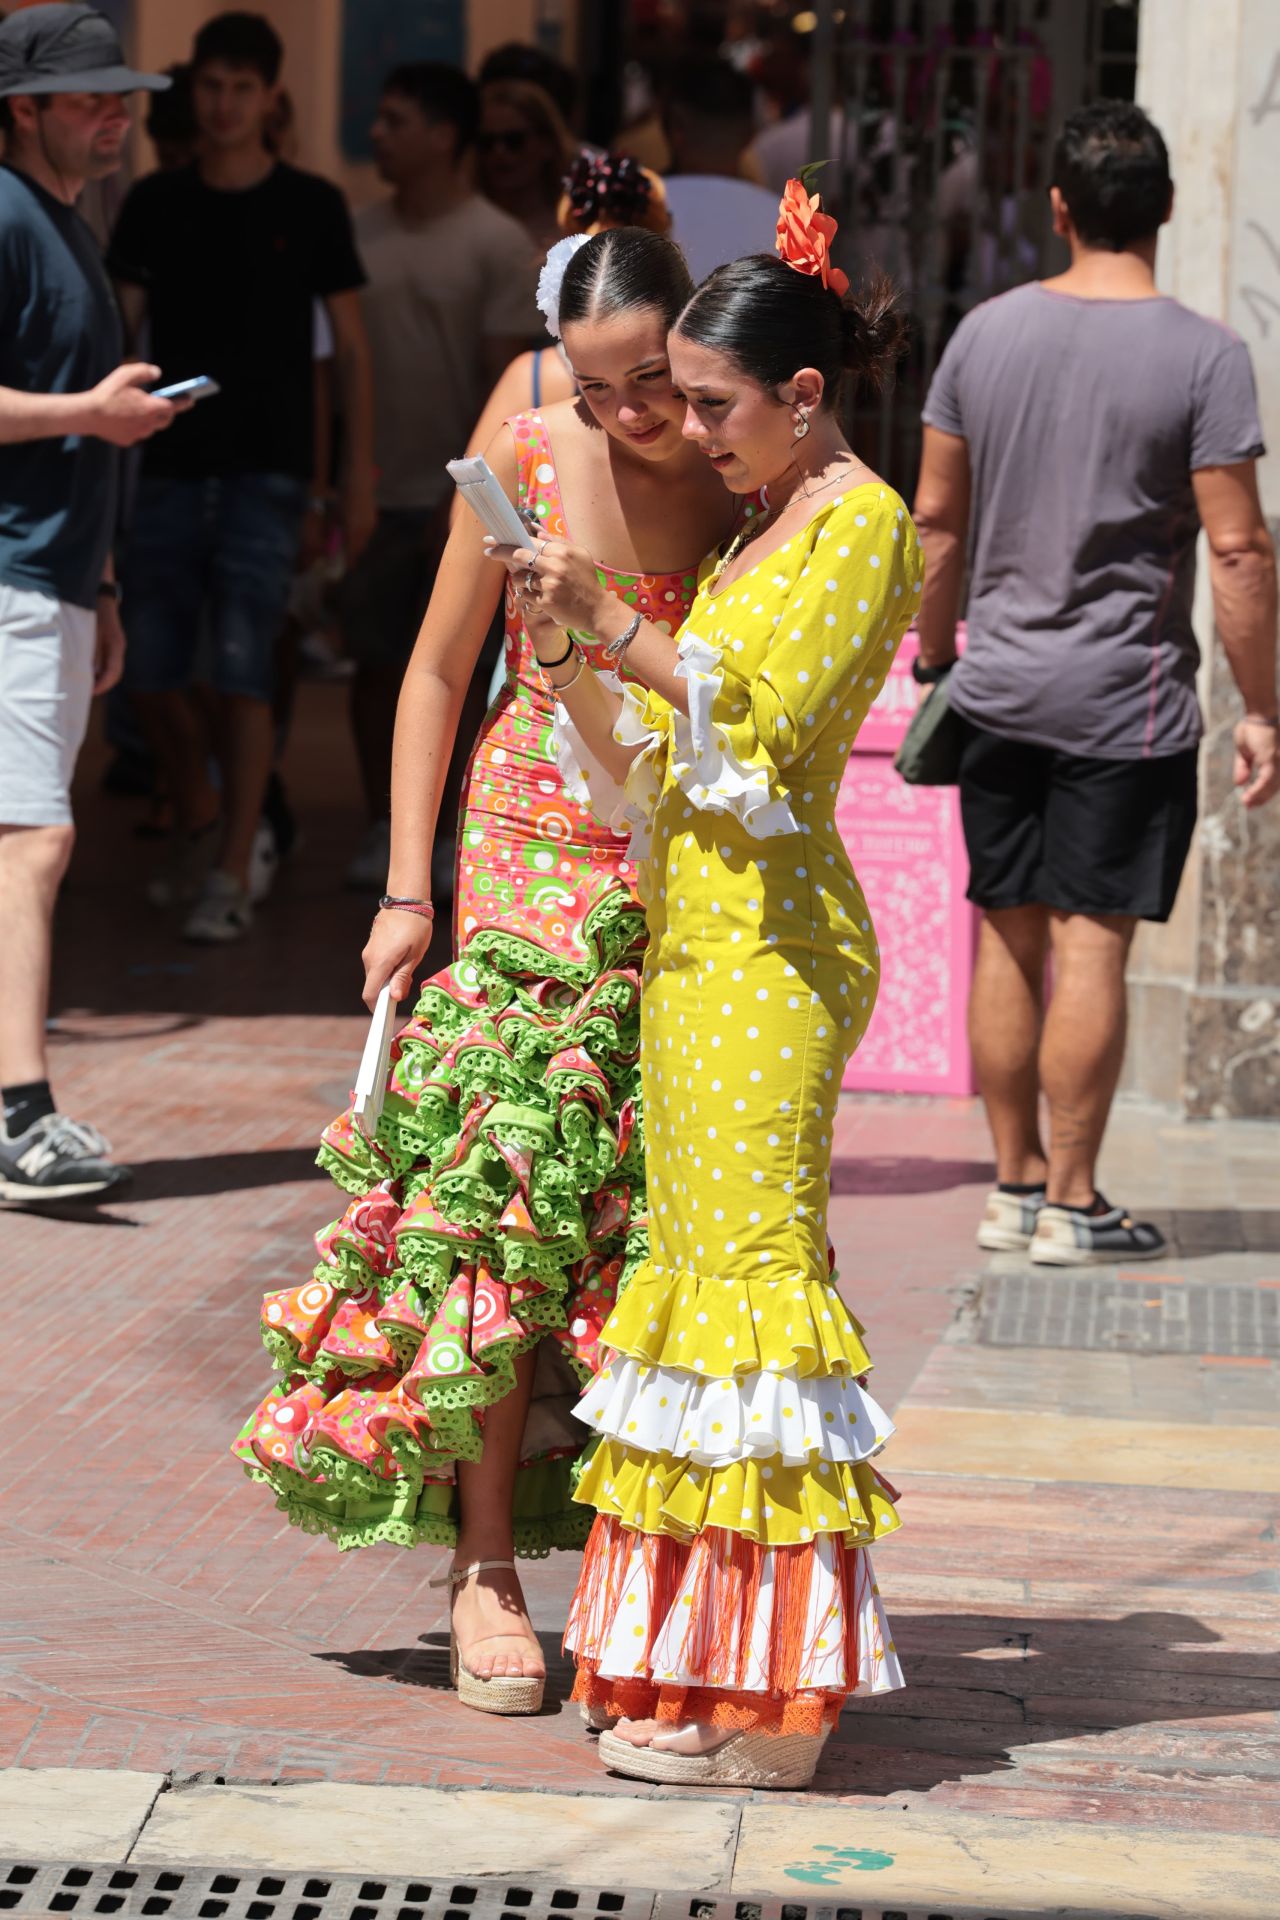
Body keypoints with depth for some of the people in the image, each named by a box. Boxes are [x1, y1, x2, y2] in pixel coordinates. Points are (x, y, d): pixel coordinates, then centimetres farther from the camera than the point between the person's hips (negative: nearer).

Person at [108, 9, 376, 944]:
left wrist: (360, 470, -2)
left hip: (266, 471, -3)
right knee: (151, 674, 3)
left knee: (244, 675, -8)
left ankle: (233, 876, -2)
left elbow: (351, 344, 3)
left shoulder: (309, 207, 1)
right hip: (171, 467, 3)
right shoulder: (156, 204, 7)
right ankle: (199, 826, 28)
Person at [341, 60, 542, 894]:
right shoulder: (365, 231, 6)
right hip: (377, 490, 4)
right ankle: (383, 830, 14)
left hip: (458, 498, -4)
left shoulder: (499, 245, -6)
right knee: (376, 661, 5)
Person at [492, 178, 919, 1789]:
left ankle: (770, 1701, -8)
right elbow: (642, 767, 17)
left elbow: (761, 720, -18)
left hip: (771, 937, -9)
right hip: (699, 929, 9)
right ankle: (693, 1664, 14)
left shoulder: (862, 523, -6)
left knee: (752, 1260, -10)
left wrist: (615, 626, -16)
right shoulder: (760, 535, 20)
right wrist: (564, 645, 3)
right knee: (702, 1258, 9)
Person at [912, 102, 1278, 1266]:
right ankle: (1072, 1203, 3)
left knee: (1009, 938, 11)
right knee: (1092, 945, -1)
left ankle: (1015, 1187, 19)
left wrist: (935, 656, 20)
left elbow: (937, 519, 8)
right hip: (1127, 700, -4)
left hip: (1001, 688, 4)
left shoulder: (987, 333, 3)